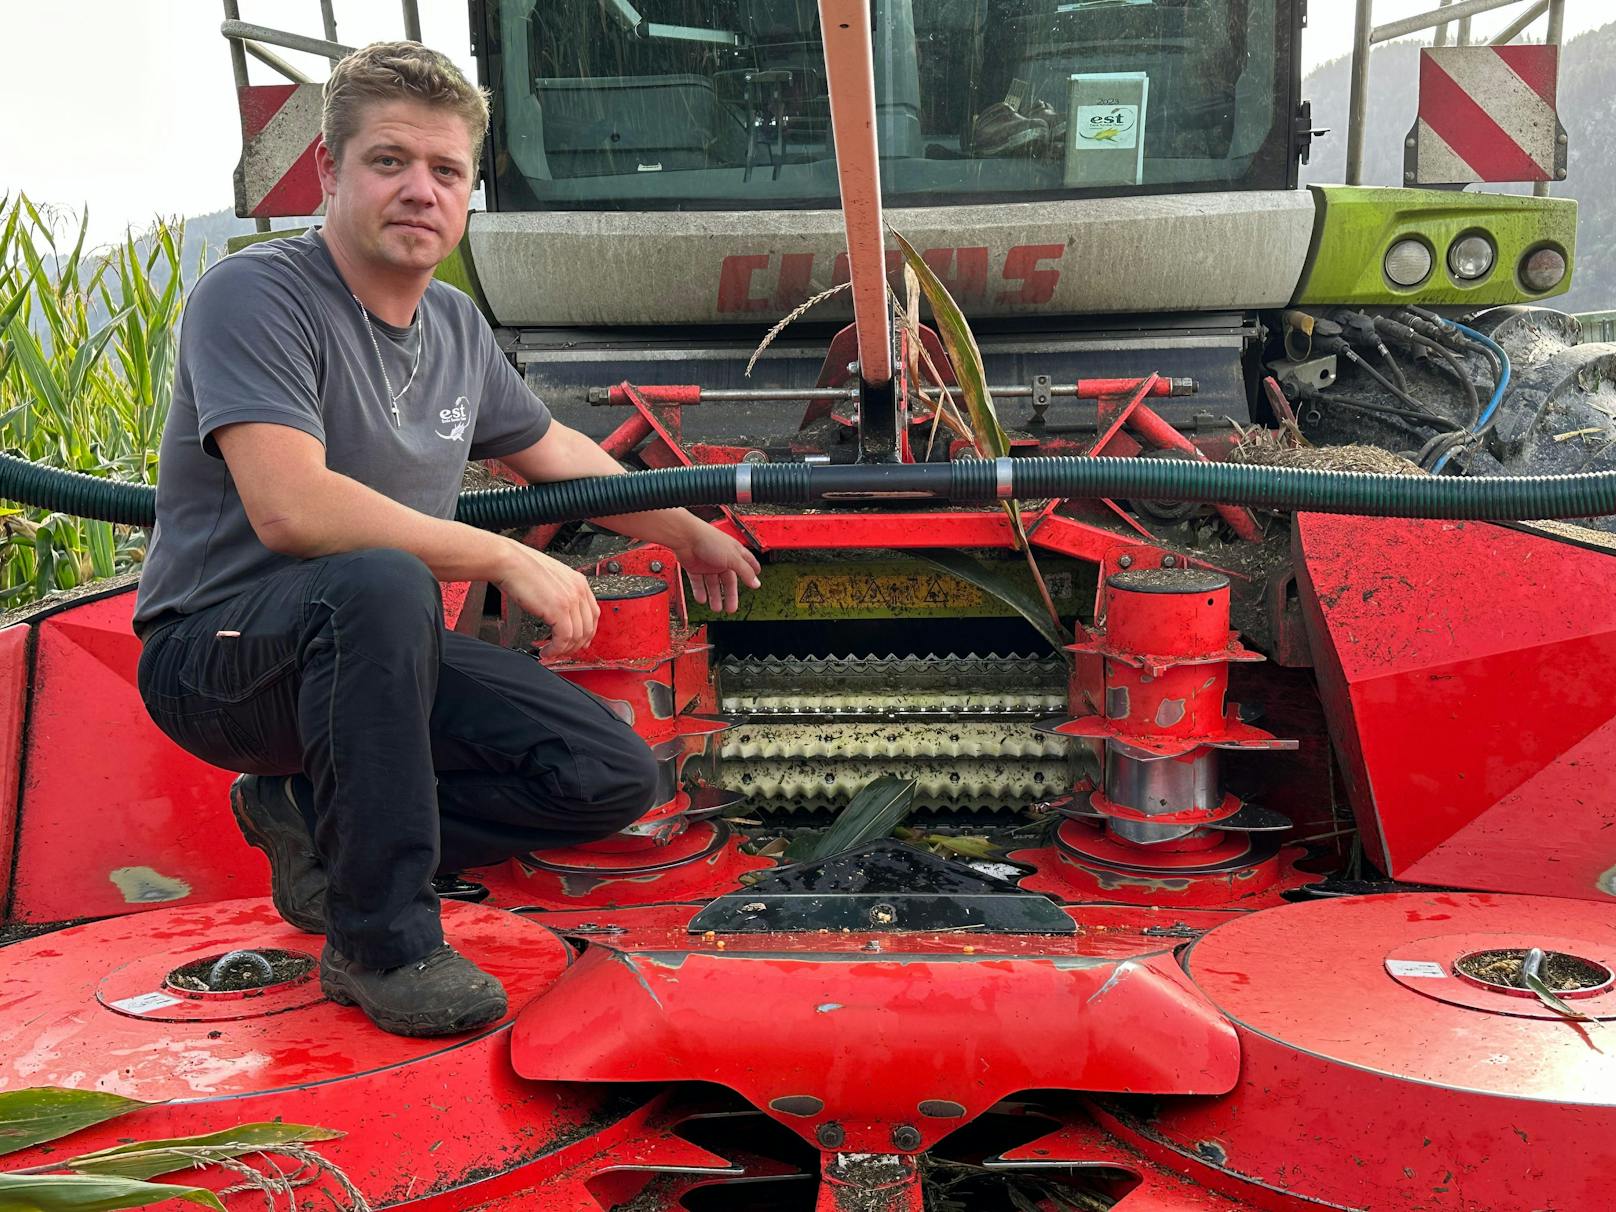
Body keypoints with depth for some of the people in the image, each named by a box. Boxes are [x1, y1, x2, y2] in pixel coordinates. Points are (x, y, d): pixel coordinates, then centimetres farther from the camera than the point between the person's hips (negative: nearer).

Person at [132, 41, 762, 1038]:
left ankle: (316, 818, 4)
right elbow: (290, 507, -30)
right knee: (379, 583, -40)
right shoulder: (257, 294, -16)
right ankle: (381, 942, -26)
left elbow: (549, 446, 24)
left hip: (375, 651, 7)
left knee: (617, 777, -4)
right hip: (219, 653, -7)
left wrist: (691, 535, 31)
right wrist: (506, 560, -26)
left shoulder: (457, 327, 7)